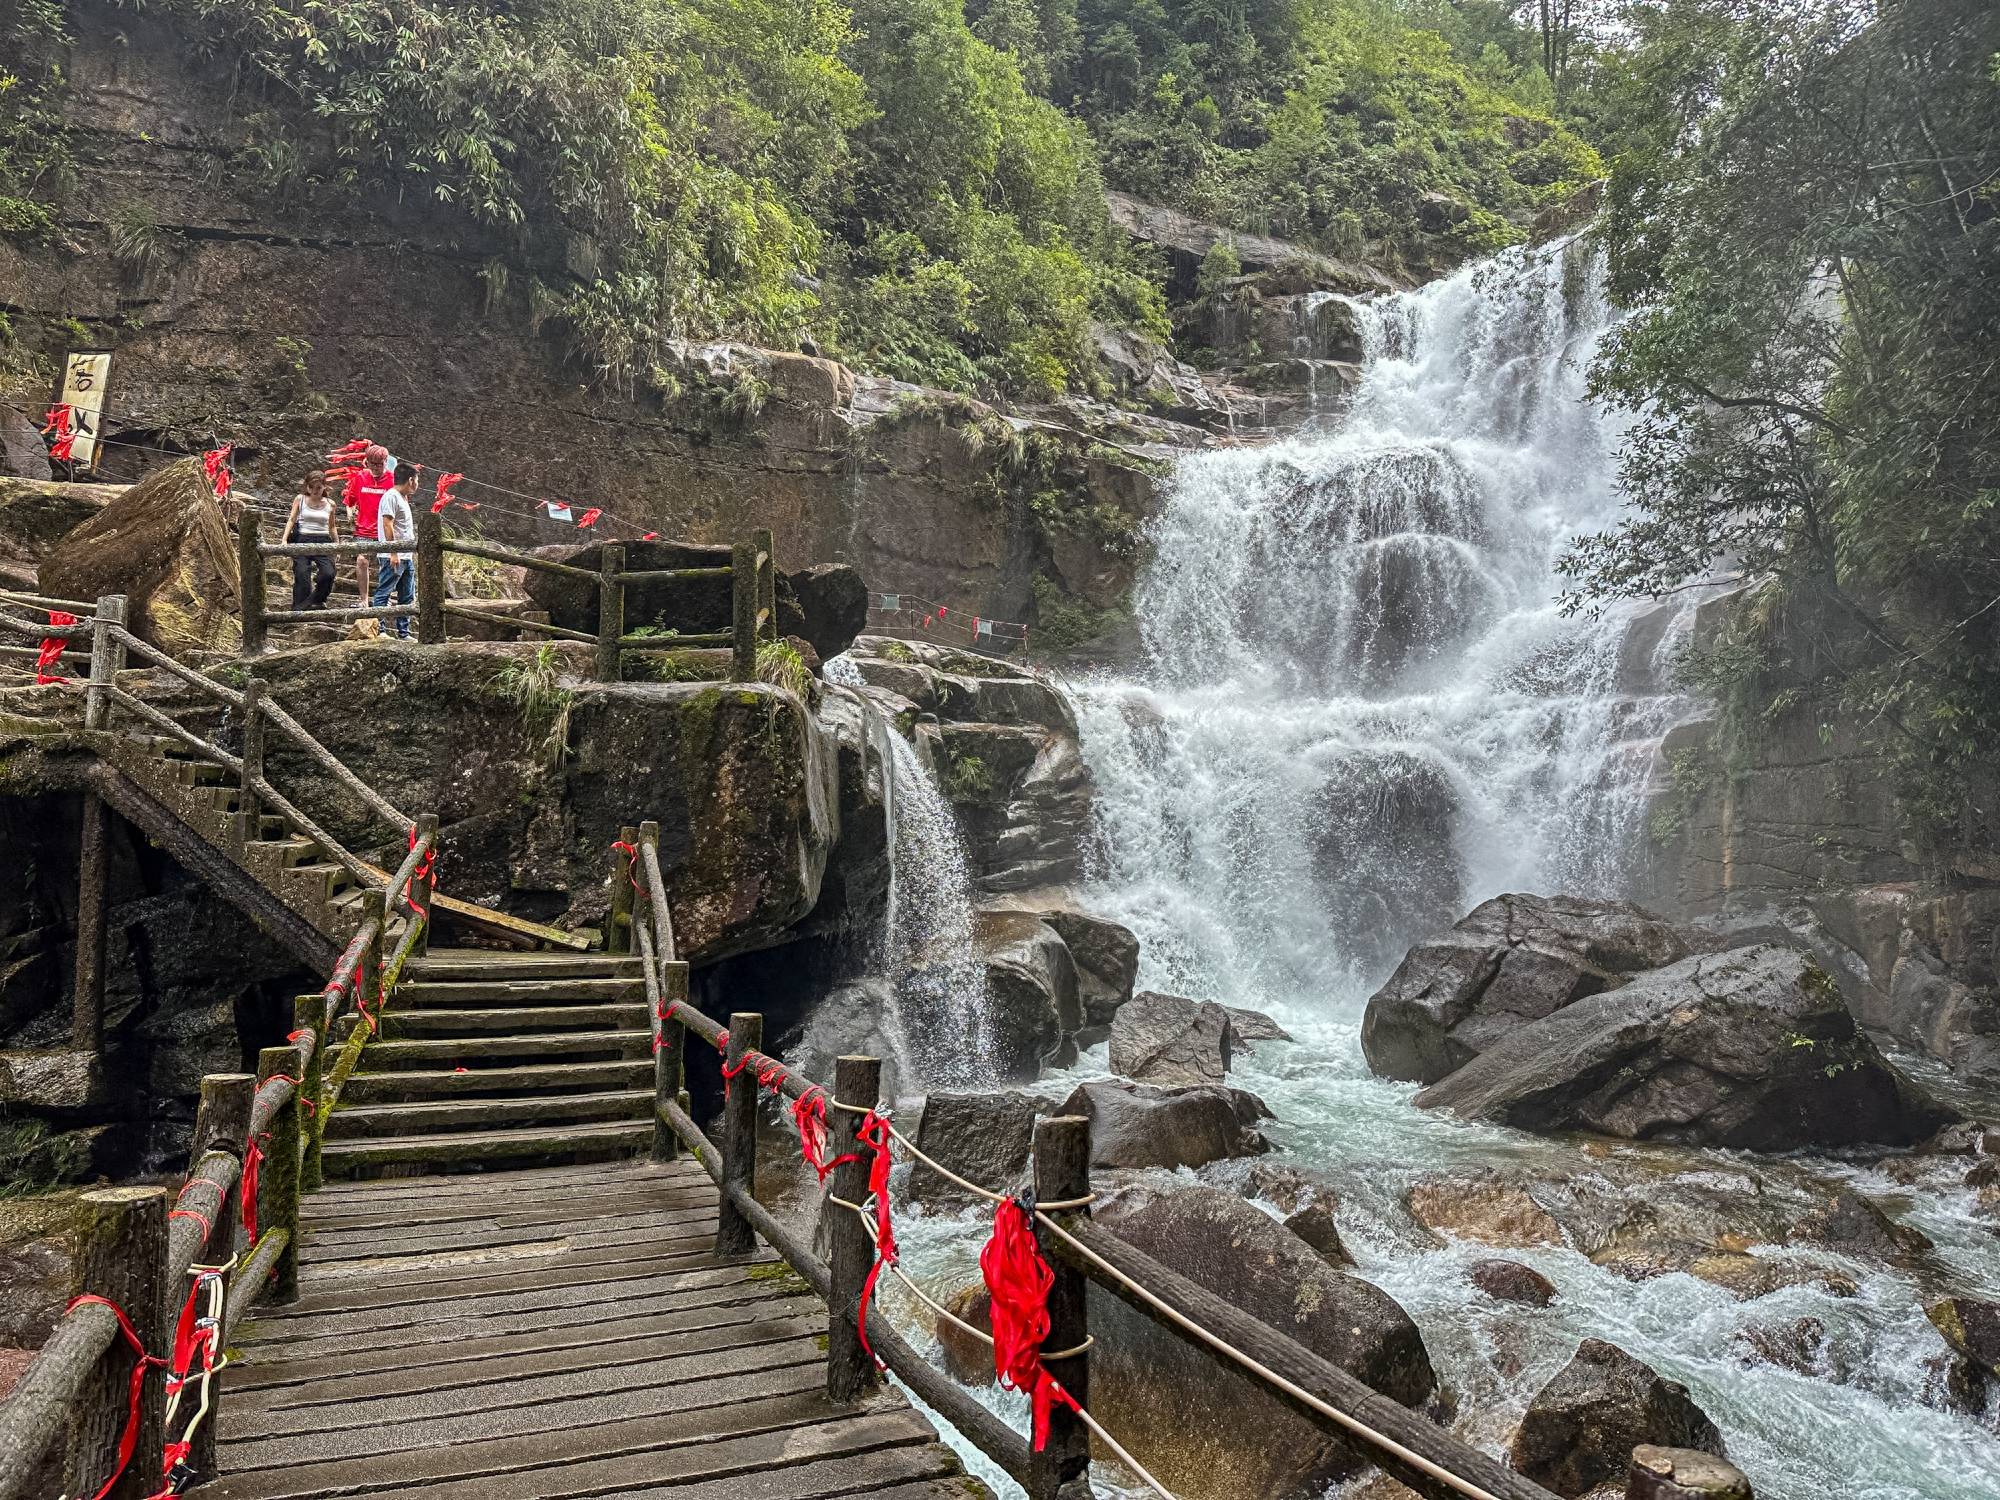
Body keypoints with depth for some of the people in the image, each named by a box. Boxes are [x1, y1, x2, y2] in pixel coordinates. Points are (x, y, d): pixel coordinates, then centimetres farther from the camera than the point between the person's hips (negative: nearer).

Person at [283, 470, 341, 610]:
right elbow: (291, 520, 4)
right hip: (302, 541, -1)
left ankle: (315, 601, 2)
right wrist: (284, 540, -6)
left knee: (328, 573, -20)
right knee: (301, 575, -9)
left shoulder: (330, 504, 10)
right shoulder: (300, 499, 6)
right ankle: (299, 609, -2)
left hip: (323, 541, 1)